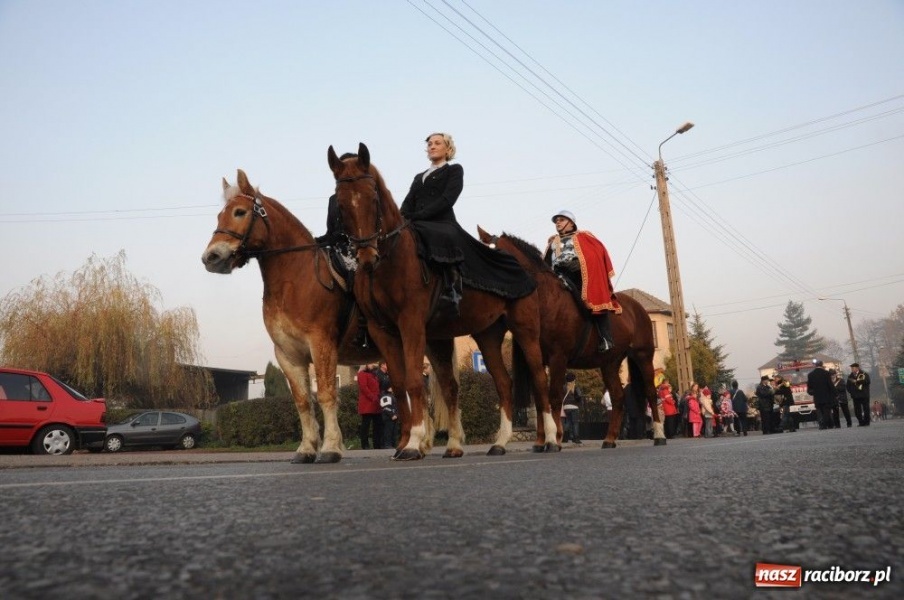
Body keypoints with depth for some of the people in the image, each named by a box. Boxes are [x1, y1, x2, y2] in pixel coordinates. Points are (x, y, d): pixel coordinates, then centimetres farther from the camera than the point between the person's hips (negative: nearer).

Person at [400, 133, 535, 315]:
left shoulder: (454, 170, 12)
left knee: (447, 239, -40)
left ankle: (452, 293, -42)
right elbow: (408, 203, 16)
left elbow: (446, 200, -5)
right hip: (418, 227, 7)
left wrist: (417, 216, -15)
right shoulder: (419, 177, 30)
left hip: (443, 224, -6)